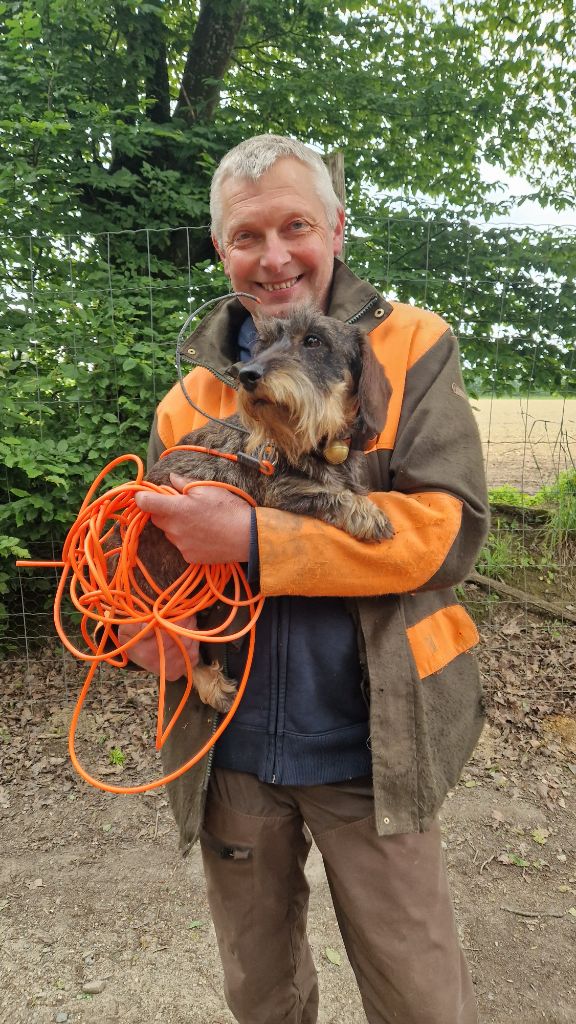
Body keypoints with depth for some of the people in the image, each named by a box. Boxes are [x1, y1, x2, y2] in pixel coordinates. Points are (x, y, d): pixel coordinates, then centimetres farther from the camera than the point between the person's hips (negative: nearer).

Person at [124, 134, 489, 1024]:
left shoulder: (412, 349, -5)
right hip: (230, 751, 4)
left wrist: (252, 539, -25)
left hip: (368, 751, -3)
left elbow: (451, 524, -17)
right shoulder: (188, 398, 4)